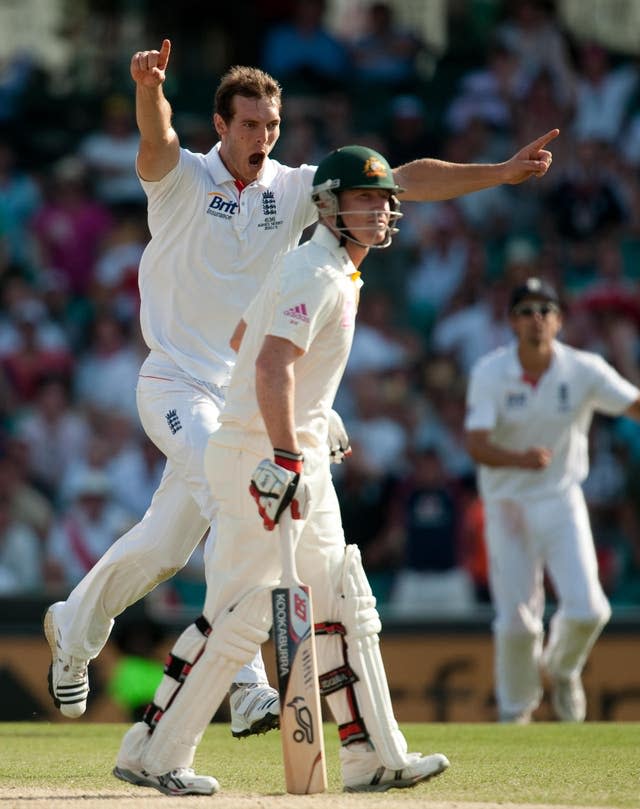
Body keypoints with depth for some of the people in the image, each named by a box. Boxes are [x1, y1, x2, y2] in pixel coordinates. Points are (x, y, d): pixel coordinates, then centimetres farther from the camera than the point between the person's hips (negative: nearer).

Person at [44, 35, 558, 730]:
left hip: (245, 397, 5)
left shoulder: (294, 189, 1)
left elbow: (404, 181, -4)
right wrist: (149, 90, -57)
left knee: (166, 542, 13)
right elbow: (157, 143, -34)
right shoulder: (183, 179, -10)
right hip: (175, 385, -5)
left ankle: (74, 628, 39)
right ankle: (248, 690, -29)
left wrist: (501, 173, -14)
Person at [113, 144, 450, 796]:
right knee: (239, 614, -8)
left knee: (344, 606, 11)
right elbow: (273, 365, -28)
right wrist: (286, 460, -33)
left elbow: (240, 338, 29)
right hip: (262, 456, -11)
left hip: (299, 459, 11)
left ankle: (374, 757, 13)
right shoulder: (316, 275, -15)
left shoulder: (333, 274, 16)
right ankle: (154, 754, -2)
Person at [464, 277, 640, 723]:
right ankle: (516, 710, 23)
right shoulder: (491, 373, -13)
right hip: (508, 504, -1)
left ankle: (562, 669, 22)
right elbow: (478, 446, -22)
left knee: (587, 608, -12)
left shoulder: (583, 370, -10)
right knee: (517, 621, -2)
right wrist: (520, 459, -43)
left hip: (562, 502, 1)